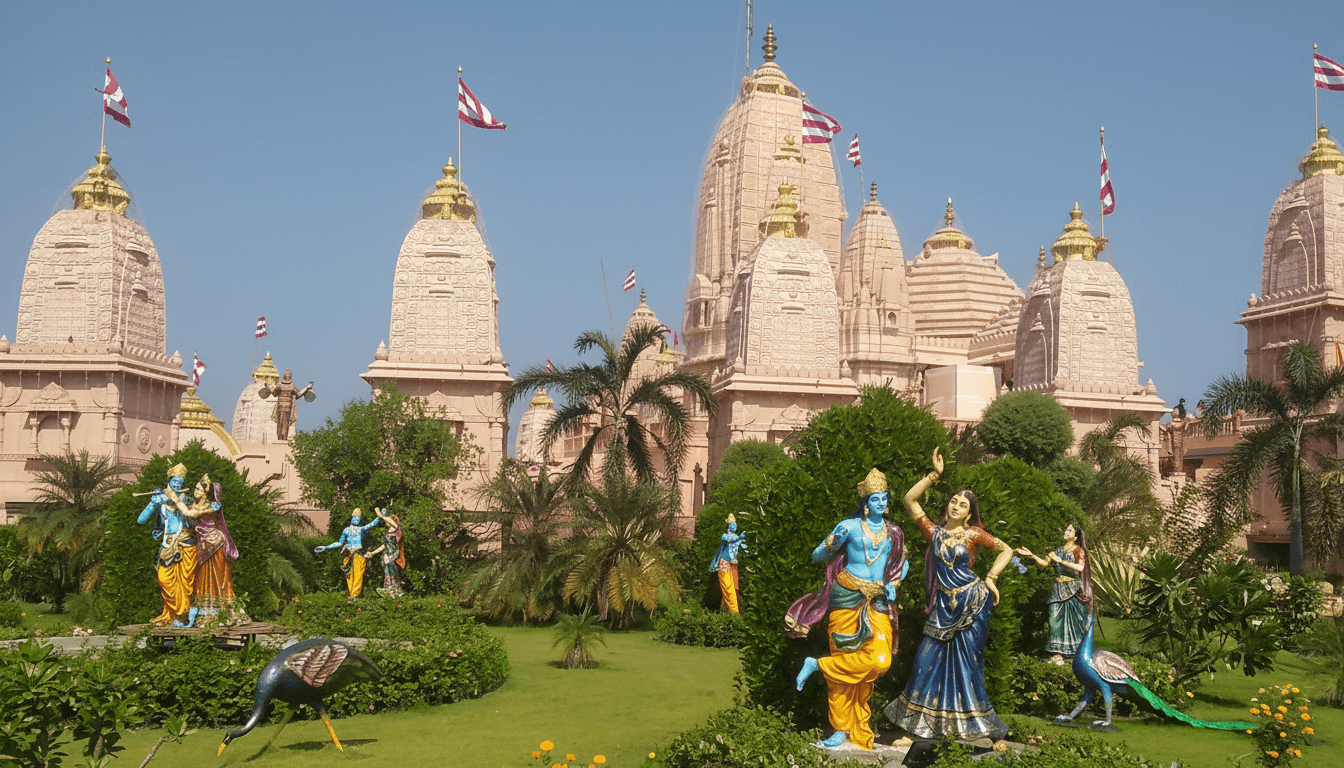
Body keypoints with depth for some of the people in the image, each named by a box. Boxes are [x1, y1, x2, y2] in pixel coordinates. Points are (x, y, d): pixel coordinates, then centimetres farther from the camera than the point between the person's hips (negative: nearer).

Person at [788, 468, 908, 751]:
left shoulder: (893, 533, 12)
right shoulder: (850, 526, 2)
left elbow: (903, 564, 27)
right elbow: (817, 556, 4)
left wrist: (893, 584, 8)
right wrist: (832, 544, -16)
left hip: (877, 603, 3)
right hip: (847, 599, -3)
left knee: (880, 661, -15)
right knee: (846, 656, -8)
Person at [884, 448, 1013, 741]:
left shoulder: (973, 534, 0)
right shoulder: (935, 532, 5)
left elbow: (1006, 550, 6)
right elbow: (909, 500, 2)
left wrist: (990, 578, -2)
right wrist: (934, 475, -2)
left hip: (972, 601, -2)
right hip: (944, 605, 2)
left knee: (967, 660, 3)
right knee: (929, 658, 0)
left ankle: (970, 721, 13)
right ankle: (925, 718, 14)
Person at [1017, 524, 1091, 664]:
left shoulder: (1078, 550, 0)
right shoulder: (1059, 550, 16)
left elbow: (1080, 567, -17)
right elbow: (1044, 564, 16)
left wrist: (1060, 560, -19)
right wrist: (1032, 556, 1)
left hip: (1072, 590, -4)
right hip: (1058, 589, 4)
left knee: (1074, 620, -4)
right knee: (1057, 619, -5)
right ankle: (1058, 654, -5)